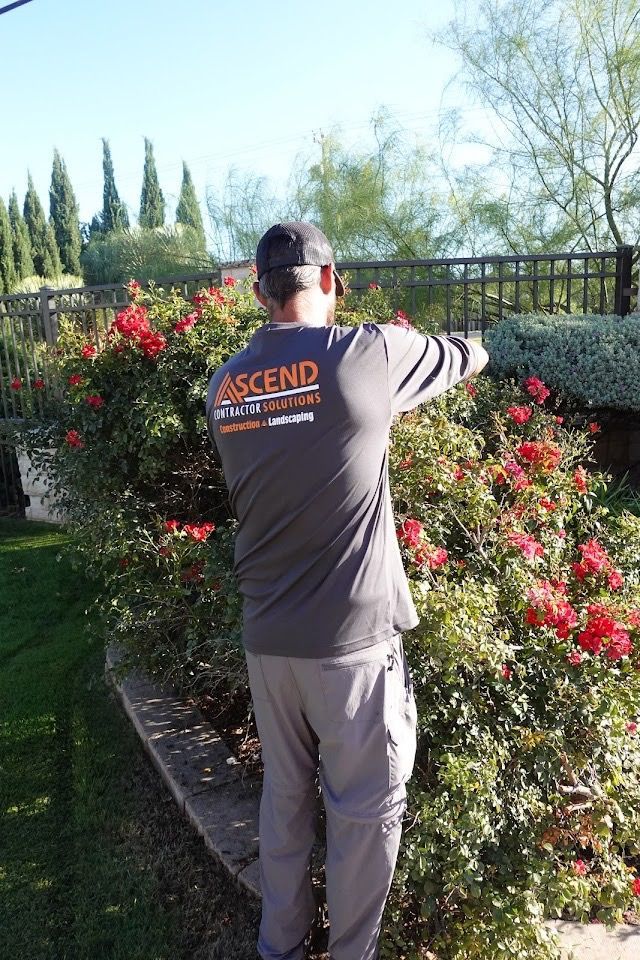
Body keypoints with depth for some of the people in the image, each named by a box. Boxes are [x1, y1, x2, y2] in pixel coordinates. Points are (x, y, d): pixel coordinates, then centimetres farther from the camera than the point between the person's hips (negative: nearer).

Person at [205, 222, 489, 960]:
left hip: (265, 636, 6)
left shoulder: (223, 387, 3)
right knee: (366, 810, 14)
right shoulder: (366, 353, -12)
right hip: (349, 636, -5)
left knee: (283, 795, 23)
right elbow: (472, 357, 4)